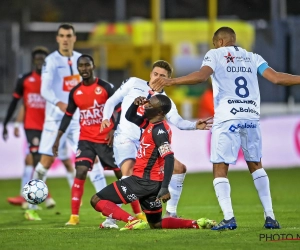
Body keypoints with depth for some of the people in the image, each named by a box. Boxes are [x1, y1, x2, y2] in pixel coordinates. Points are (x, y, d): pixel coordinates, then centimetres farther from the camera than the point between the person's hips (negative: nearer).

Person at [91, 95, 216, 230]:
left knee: (97, 200, -8)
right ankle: (196, 224, 10)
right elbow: (129, 117, 25)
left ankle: (133, 221, -20)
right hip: (151, 183, 10)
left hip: (143, 181, -10)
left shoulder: (159, 129, -19)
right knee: (156, 224, 21)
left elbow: (169, 159, -26)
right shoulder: (150, 122, 9)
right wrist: (135, 104, 2)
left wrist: (165, 188, -34)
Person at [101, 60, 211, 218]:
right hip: (125, 139, -5)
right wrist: (106, 118, -6)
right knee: (128, 173, -31)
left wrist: (194, 125, -23)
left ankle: (170, 213, 15)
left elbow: (177, 121, -5)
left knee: (179, 168, 2)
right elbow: (112, 101, 12)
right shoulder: (134, 84, 7)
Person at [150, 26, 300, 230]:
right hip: (251, 116, 4)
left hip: (227, 118, -4)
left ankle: (229, 217, -14)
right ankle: (270, 217, 12)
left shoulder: (215, 55, 6)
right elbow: (276, 78, 5)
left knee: (220, 169, 2)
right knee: (256, 165, 19)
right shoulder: (253, 58, 17)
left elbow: (202, 76, -13)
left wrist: (171, 81, -18)